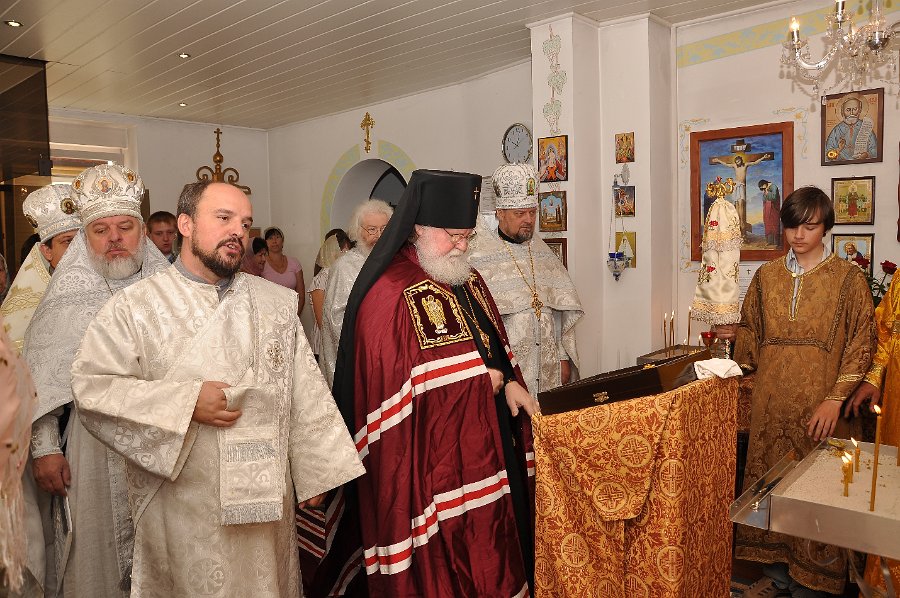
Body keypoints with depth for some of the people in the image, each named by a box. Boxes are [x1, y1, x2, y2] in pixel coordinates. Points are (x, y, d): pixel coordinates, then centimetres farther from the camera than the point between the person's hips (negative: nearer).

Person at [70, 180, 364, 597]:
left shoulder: (277, 304, 4)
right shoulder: (136, 306, -3)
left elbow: (305, 392, 4)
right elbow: (91, 386, -10)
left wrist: (315, 472, 2)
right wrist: (186, 403, -18)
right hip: (180, 508, -2)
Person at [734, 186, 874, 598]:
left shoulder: (848, 279, -2)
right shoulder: (766, 275, 8)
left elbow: (861, 345, -6)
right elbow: (749, 333, 16)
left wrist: (836, 399, -14)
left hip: (820, 404, -3)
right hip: (771, 401, 4)